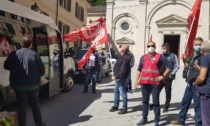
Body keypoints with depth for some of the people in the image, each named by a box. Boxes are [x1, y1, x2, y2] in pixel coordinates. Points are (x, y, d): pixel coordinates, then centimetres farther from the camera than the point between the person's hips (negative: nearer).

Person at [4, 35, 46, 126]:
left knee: (21, 105, 11)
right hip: (32, 84, -1)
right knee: (35, 103, 15)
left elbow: (6, 66, 9)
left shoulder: (14, 54, -3)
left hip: (18, 85, 1)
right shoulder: (34, 54, -9)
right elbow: (42, 70, -8)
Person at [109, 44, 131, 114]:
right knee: (116, 91, 18)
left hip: (121, 78, -10)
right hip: (118, 77, 11)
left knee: (123, 93, -1)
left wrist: (116, 76, -22)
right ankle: (115, 106, 30)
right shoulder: (121, 56, 9)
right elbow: (114, 55, 30)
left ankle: (124, 108, 9)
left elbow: (123, 71, -26)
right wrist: (111, 48, 24)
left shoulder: (125, 58, -22)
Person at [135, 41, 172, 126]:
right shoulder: (143, 57, 10)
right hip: (144, 83, 4)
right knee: (145, 101, 13)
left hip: (155, 83, -4)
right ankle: (144, 118, 25)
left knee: (155, 102, 1)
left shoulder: (159, 57, -2)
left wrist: (163, 76, -8)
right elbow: (139, 69, 14)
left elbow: (169, 66, -3)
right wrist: (136, 80, 7)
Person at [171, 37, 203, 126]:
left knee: (197, 105, 1)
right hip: (190, 83, 9)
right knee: (184, 103, 20)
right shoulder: (193, 55, 12)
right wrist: (184, 60, 7)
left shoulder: (203, 56, -12)